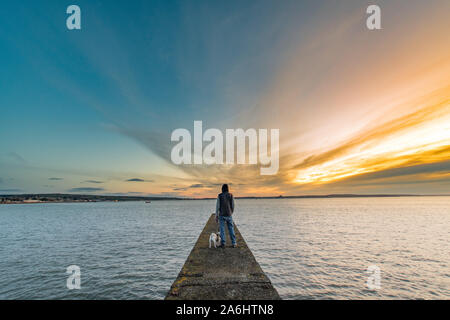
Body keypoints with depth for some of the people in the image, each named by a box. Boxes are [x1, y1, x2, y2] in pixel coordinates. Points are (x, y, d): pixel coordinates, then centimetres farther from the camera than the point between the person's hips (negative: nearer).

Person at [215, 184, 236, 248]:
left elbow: (217, 206, -7)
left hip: (221, 215, -1)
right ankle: (234, 243, 12)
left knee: (222, 229, 6)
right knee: (231, 229, 10)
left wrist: (216, 216, 0)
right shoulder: (231, 195, -1)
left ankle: (223, 244, 7)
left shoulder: (219, 196, -5)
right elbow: (233, 206, 2)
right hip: (229, 215, 1)